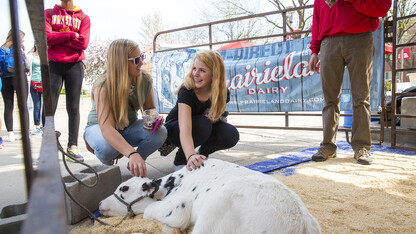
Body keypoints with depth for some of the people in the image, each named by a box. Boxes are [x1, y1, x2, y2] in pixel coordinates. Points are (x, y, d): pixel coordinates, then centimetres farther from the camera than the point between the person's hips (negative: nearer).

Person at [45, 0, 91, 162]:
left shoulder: (83, 17, 9)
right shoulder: (49, 13, 12)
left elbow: (83, 43, -7)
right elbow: (47, 37, -5)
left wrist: (57, 38, -5)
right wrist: (71, 35, -8)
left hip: (75, 65, 0)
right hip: (54, 65, 1)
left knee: (73, 108, -1)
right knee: (49, 107, -3)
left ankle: (73, 146, 3)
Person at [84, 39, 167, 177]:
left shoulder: (145, 80, -15)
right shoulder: (103, 87, -31)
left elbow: (149, 108, 4)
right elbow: (106, 127, -43)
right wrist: (132, 154, -58)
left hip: (129, 126, 4)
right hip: (99, 127, -3)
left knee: (160, 132, -26)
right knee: (108, 146, -40)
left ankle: (136, 163, 3)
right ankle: (107, 164, 1)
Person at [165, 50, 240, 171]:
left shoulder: (222, 93, -18)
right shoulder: (186, 91, -32)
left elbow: (214, 118, 0)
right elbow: (184, 128, -46)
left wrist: (213, 117, -26)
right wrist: (191, 156, -64)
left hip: (204, 129, 4)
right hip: (175, 129, -4)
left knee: (232, 135, -24)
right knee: (203, 123, -37)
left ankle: (202, 153, 5)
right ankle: (180, 161, -12)